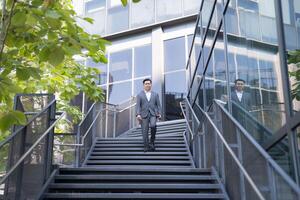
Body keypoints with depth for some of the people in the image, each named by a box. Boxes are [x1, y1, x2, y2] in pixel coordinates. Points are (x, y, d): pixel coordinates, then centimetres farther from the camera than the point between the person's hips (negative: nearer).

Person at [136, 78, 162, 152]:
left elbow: (158, 105, 13)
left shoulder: (155, 94, 17)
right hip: (144, 115, 0)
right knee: (145, 131, -4)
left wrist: (159, 113, -1)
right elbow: (138, 105, 4)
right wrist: (138, 114, -10)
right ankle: (146, 146, 4)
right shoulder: (139, 95, 12)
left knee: (153, 125, -26)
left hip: (153, 114, 0)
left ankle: (152, 142, -7)